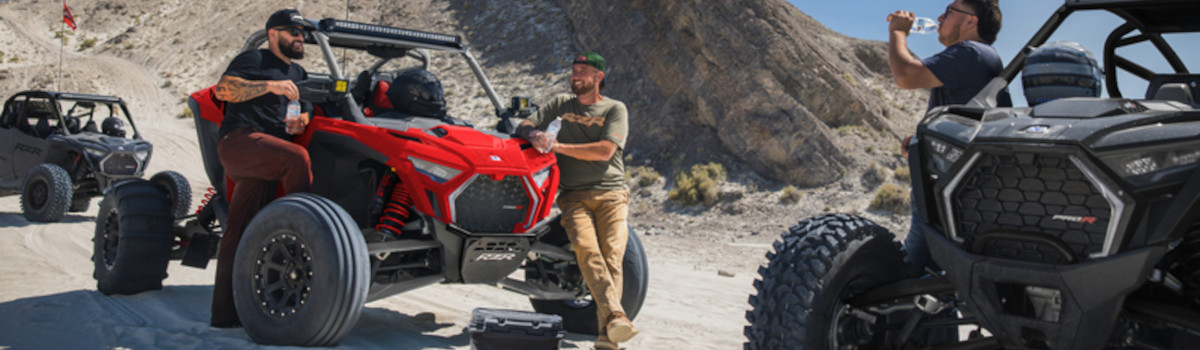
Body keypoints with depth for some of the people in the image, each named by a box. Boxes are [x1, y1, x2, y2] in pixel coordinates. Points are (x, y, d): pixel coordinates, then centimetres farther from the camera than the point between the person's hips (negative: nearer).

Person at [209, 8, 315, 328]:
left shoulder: (299, 74, 28)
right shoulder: (254, 60, 6)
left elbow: (303, 111, 34)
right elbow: (222, 89, -8)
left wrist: (300, 121, 10)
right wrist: (270, 85, -18)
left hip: (266, 155, 7)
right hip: (240, 140, -7)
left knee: (240, 233, 3)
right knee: (297, 157, -33)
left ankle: (225, 312, 1)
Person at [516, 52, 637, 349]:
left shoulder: (615, 109, 9)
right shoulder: (561, 104, 20)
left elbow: (605, 151, -6)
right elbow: (523, 126, 17)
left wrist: (556, 146, -9)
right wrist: (535, 134, -8)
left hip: (611, 193, -1)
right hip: (573, 195, 1)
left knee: (611, 254, -19)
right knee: (586, 248, -25)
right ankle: (615, 316, -36)